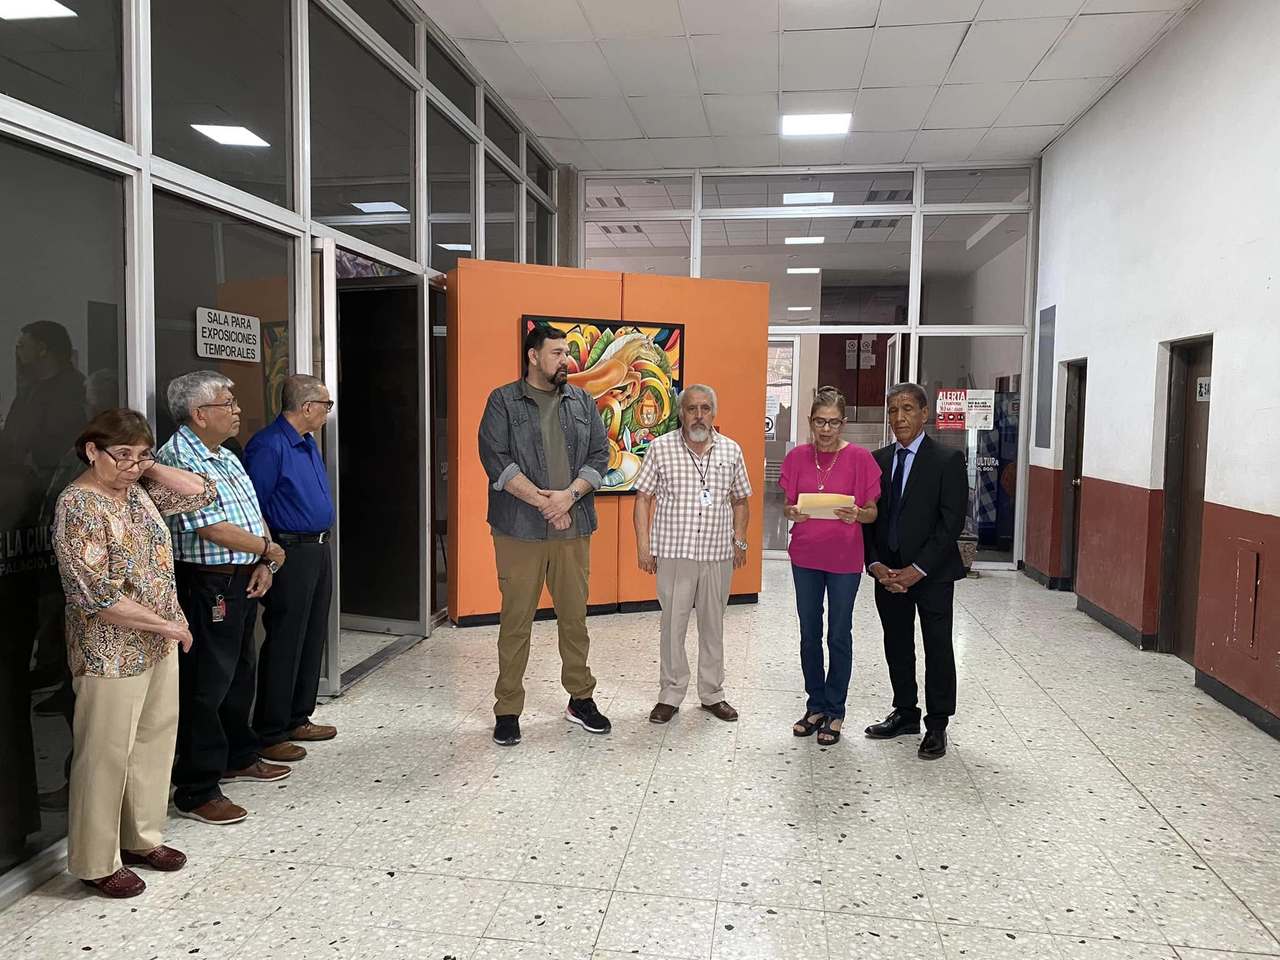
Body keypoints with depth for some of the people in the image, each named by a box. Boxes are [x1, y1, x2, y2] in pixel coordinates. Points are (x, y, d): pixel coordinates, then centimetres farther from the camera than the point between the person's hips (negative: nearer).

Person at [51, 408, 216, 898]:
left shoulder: (139, 492, 5)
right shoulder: (79, 505, -18)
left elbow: (201, 492, 8)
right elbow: (95, 596, -23)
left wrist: (150, 467, -1)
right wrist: (167, 624, -18)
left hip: (159, 646, 8)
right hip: (112, 654, -8)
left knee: (155, 742, 17)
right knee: (107, 756, 5)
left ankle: (142, 838, 34)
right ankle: (97, 863, 21)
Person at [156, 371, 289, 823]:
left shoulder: (226, 456, 13)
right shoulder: (178, 459, -17)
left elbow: (255, 516, 15)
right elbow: (215, 530, -22)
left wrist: (263, 565, 0)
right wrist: (268, 549, -8)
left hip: (242, 582, 10)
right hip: (207, 586, -10)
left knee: (240, 673, 21)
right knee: (205, 687, -2)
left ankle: (238, 758, 38)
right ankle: (196, 792, 9)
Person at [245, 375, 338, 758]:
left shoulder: (308, 443, 14)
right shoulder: (268, 446, -16)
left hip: (320, 550, 10)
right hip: (290, 554, -10)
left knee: (313, 640, 15)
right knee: (284, 645, -3)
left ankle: (298, 719, 28)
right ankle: (269, 735, 8)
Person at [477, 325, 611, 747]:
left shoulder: (582, 402, 12)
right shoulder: (503, 401, 1)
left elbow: (599, 454, 6)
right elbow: (496, 459, -8)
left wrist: (567, 496, -10)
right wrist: (541, 500, -14)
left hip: (573, 527, 3)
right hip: (519, 529, -3)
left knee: (574, 617, 11)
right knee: (516, 621, 2)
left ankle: (581, 699, 26)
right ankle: (507, 710, 14)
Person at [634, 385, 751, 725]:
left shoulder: (731, 451, 6)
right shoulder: (661, 448, -2)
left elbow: (740, 500, 15)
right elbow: (643, 498, 0)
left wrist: (739, 540, 6)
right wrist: (643, 545, -5)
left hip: (718, 555, 2)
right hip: (673, 553, -2)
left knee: (713, 625, 12)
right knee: (672, 625, 4)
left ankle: (712, 693, 26)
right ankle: (670, 695, 18)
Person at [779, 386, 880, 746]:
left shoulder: (859, 457, -7)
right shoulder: (798, 456, 1)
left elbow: (873, 512, -2)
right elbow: (787, 506, 7)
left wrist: (857, 514, -24)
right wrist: (791, 513, -15)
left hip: (845, 558, -3)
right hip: (805, 556, 3)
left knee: (839, 635, 7)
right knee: (809, 633, 11)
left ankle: (835, 711, 20)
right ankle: (815, 705, 26)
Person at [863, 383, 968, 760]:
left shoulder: (947, 460, -7)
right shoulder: (878, 460, 7)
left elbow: (952, 522, -12)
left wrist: (918, 569, -16)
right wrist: (875, 564, -6)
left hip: (931, 573, -4)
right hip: (888, 572, 5)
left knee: (937, 649, 4)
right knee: (897, 646, 13)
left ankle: (936, 726, 16)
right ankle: (905, 713, 28)